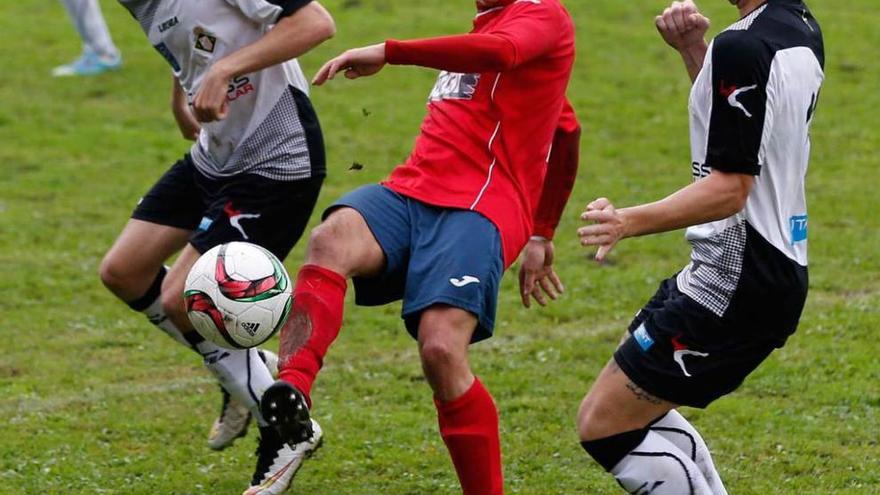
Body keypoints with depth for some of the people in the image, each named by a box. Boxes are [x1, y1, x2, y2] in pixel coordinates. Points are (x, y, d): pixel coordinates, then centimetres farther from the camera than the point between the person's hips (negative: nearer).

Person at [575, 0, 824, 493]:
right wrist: (694, 49, 13)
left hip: (735, 281, -10)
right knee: (638, 406, 24)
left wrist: (631, 222, -34)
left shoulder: (743, 46, -21)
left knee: (603, 423, -5)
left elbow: (731, 187, -24)